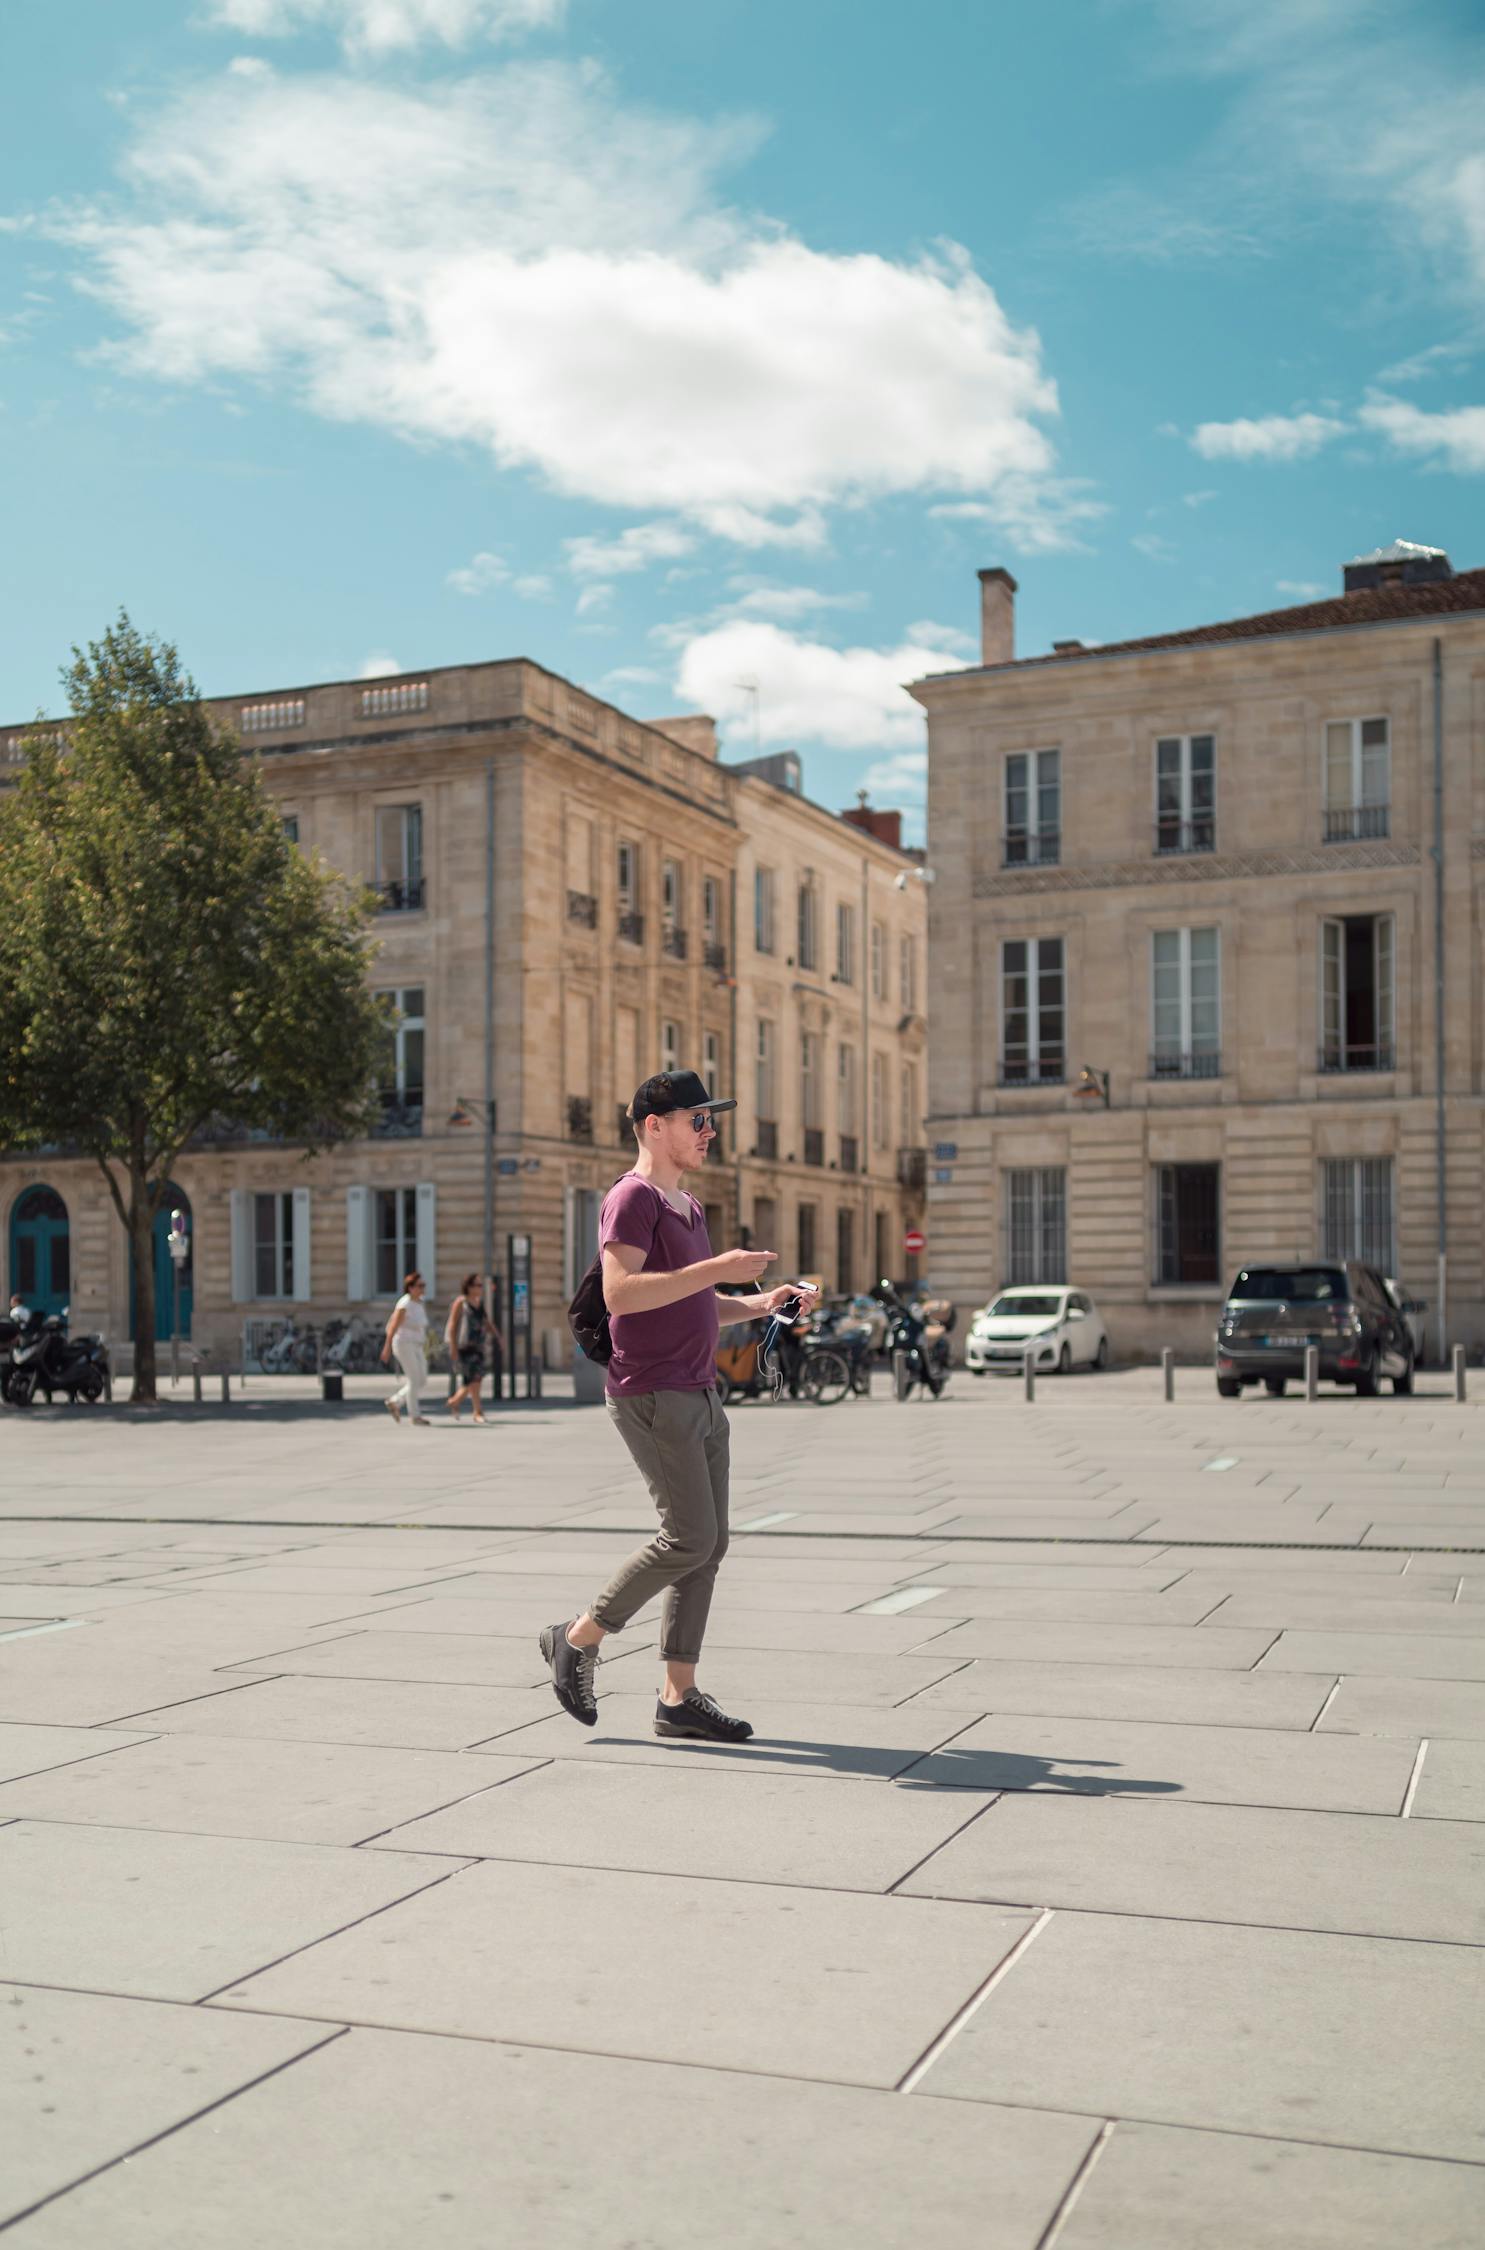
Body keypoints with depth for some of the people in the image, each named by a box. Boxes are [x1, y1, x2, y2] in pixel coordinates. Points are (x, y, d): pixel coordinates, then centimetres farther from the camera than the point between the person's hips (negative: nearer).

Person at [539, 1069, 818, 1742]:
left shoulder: (687, 1206, 21)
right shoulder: (633, 1197, -9)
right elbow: (621, 1292, -23)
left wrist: (759, 1303, 13)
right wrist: (717, 1269, -23)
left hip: (699, 1395, 9)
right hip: (651, 1395, -9)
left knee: (707, 1544, 5)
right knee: (689, 1536, -12)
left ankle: (679, 1698, 10)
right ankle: (577, 1638, 5)